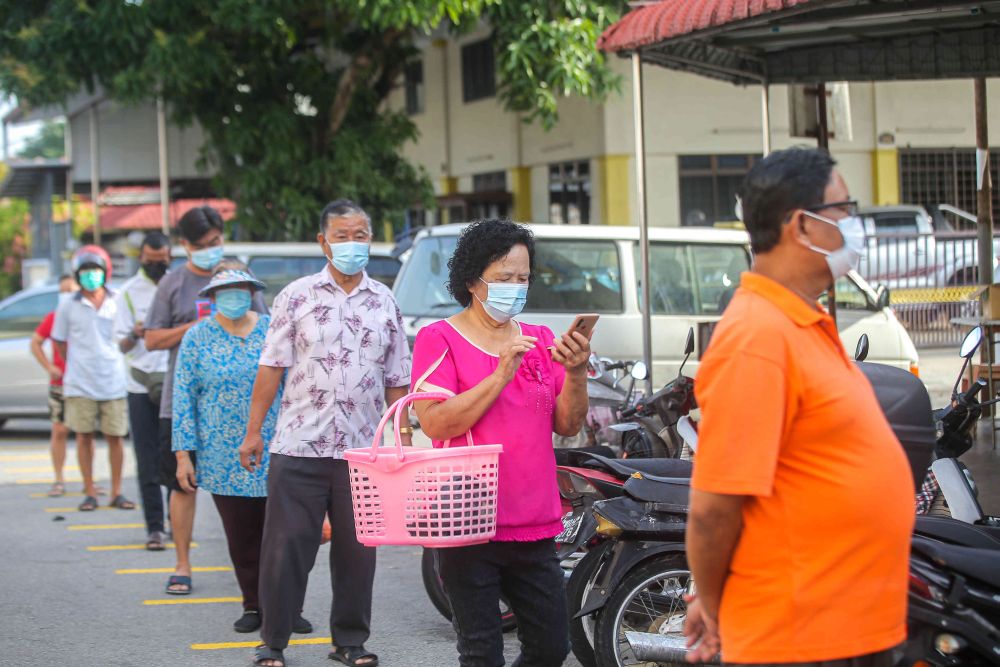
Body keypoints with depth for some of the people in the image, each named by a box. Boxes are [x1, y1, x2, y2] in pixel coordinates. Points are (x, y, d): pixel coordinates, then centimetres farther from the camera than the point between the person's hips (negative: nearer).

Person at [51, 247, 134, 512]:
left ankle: (117, 492, 11)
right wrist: (79, 363, 10)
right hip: (80, 383, 0)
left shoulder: (117, 303, 2)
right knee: (84, 436, 3)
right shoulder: (68, 306, 2)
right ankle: (90, 492, 11)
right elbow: (59, 341, 11)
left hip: (113, 382, 0)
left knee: (115, 437, 3)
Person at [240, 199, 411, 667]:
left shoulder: (385, 303, 9)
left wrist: (403, 440, 8)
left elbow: (396, 380, 13)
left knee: (357, 550, 7)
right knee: (287, 547, 0)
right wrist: (253, 431, -2)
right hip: (299, 445, -2)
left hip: (362, 449, 2)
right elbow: (272, 366, 1)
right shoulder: (297, 296, 2)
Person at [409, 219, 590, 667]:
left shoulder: (541, 340, 13)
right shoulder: (439, 339, -2)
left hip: (535, 524, 5)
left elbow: (567, 426, 8)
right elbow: (436, 423, -14)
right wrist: (501, 374, -19)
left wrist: (576, 374, -11)